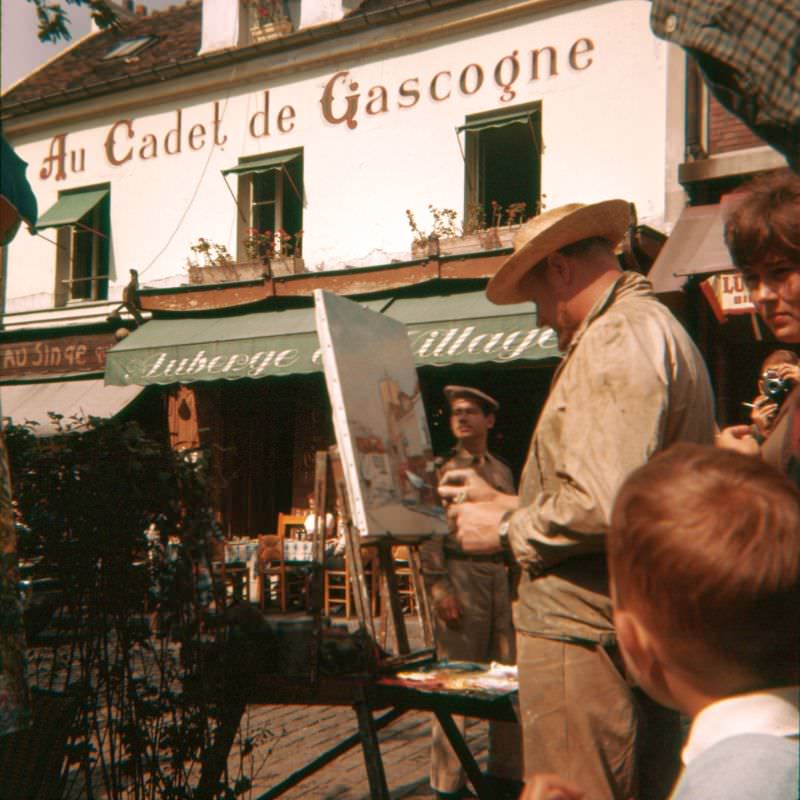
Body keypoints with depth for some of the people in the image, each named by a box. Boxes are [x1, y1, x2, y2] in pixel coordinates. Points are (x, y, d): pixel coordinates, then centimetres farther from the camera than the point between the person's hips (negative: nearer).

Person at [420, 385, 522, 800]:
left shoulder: (502, 472, 17)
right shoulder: (442, 468, 0)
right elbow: (428, 534, -6)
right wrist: (439, 588, -14)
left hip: (501, 576, 6)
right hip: (461, 575, -5)